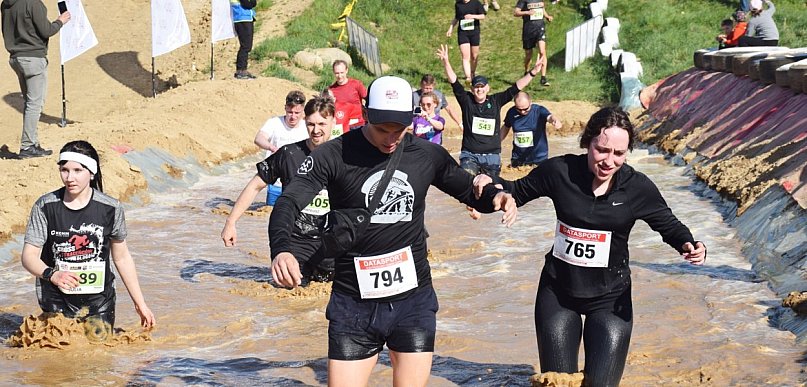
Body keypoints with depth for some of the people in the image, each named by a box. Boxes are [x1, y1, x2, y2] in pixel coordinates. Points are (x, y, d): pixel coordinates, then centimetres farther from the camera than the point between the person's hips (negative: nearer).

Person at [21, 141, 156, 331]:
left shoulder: (110, 208, -7)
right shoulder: (45, 207, -8)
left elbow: (121, 257, 4)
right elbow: (29, 256, -9)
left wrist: (139, 302, 7)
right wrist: (52, 274, -30)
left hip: (98, 296, 1)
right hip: (56, 299, -1)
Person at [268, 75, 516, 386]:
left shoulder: (428, 156, 3)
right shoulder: (333, 155, -8)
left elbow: (471, 192, 16)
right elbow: (287, 204, -17)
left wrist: (496, 196, -8)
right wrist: (281, 250, -37)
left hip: (414, 302, 2)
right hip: (354, 305, -2)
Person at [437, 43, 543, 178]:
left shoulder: (496, 101, 4)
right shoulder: (467, 100, 1)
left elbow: (515, 88, 2)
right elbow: (454, 82, -6)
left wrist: (532, 73, -6)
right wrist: (446, 61, -17)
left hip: (492, 157, 2)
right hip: (469, 155, -2)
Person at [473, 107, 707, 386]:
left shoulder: (637, 187, -13)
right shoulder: (559, 171, -13)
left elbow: (668, 224, 1)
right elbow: (518, 192, 3)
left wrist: (688, 245, -20)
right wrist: (491, 184, -17)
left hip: (610, 297, -1)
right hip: (558, 291, 1)